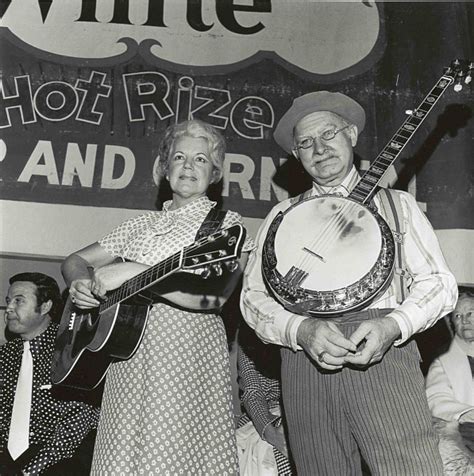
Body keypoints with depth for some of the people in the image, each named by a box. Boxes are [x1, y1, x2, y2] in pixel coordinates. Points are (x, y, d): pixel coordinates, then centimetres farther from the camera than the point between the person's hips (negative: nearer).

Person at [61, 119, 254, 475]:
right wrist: (81, 285, -4)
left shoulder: (227, 223, 2)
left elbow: (213, 295, -15)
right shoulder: (143, 225, 16)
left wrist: (134, 273, -17)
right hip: (127, 356, 5)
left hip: (186, 354, -4)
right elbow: (75, 261, 20)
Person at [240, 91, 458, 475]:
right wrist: (301, 330, -11)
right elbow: (253, 296, 8)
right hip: (304, 364, 1)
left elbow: (438, 283, 9)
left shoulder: (395, 204, 15)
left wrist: (392, 326, -10)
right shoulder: (282, 216, 16)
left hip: (383, 354, -1)